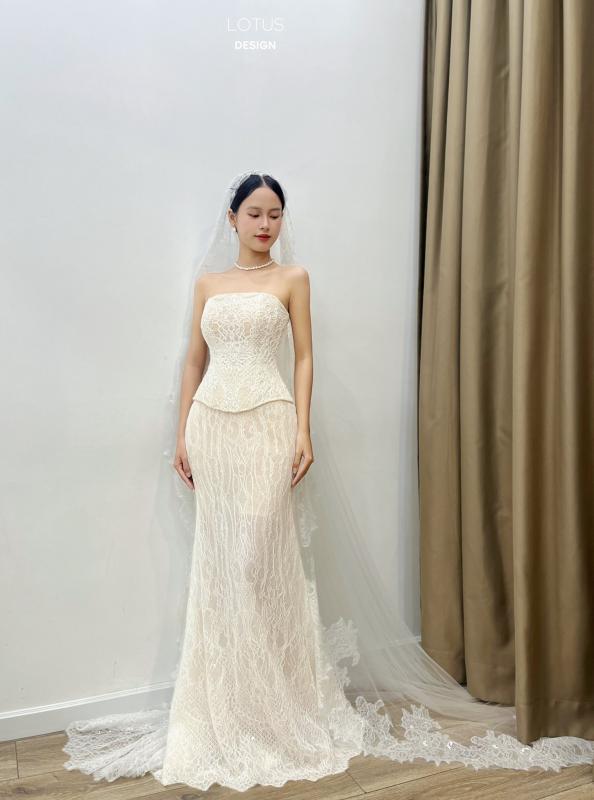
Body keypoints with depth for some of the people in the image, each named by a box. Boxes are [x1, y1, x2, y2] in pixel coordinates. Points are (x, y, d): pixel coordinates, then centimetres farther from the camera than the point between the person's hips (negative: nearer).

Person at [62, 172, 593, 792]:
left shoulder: (292, 277, 6)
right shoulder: (206, 281, 14)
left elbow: (303, 357, 1)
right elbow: (193, 361, 13)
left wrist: (303, 432, -9)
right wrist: (182, 434, 7)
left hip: (267, 425, -3)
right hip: (212, 426, 4)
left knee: (261, 559, -6)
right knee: (218, 564, 8)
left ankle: (277, 698, 13)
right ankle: (224, 705, 24)